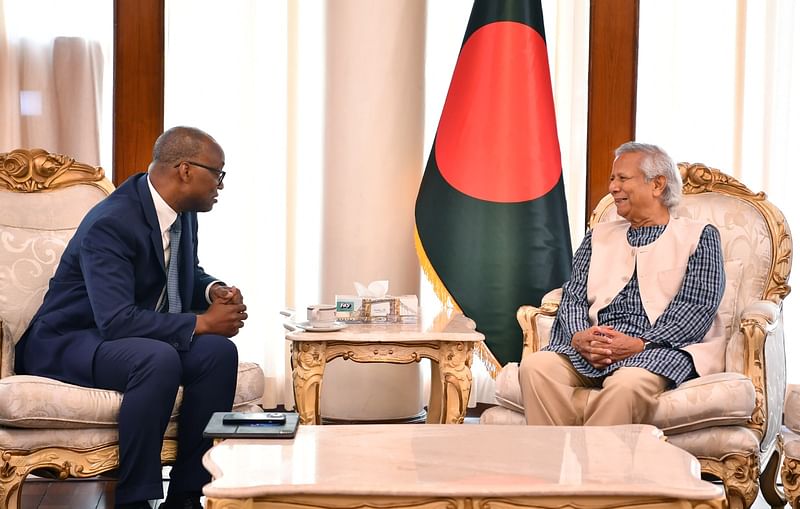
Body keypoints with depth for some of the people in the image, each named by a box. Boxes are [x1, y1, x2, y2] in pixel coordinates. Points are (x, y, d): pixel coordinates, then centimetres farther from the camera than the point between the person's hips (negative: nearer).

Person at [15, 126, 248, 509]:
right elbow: (116, 320, -33)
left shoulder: (182, 214, 1)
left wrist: (214, 290, -4)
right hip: (69, 343, -8)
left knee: (219, 352, -19)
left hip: (141, 336, 8)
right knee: (160, 360, -36)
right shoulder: (111, 224, -25)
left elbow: (187, 274, 20)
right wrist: (202, 322, -27)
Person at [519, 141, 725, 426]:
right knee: (535, 365, -27)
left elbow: (698, 307, -1)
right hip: (589, 349, 4)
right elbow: (573, 297, 15)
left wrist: (640, 344, -15)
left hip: (657, 349, -4)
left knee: (628, 382, -38)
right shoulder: (599, 237, 25)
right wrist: (578, 336, -8)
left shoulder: (699, 237, 11)